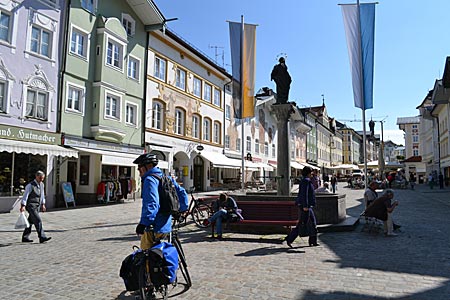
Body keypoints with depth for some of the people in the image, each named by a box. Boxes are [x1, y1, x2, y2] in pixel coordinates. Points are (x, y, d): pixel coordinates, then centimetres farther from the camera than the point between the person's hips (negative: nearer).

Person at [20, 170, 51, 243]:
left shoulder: (42, 184, 9)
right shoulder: (30, 185, -13)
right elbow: (25, 196, -15)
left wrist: (43, 204, 17)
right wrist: (23, 206, -21)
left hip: (37, 206, 8)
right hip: (31, 206, -8)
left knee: (31, 221, 14)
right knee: (38, 221, -14)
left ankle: (25, 237, 24)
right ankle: (42, 237, -15)